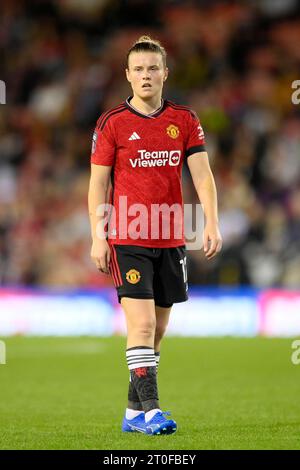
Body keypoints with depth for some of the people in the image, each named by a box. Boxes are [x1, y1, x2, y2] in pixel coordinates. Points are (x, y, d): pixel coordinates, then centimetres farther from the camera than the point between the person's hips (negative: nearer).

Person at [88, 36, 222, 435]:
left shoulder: (185, 120, 7)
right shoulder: (112, 123, -1)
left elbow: (202, 175, 2)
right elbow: (98, 184, 0)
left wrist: (212, 223, -11)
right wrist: (98, 238, -7)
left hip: (171, 240, 4)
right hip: (127, 239, -4)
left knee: (157, 330, 9)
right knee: (142, 323, -15)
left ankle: (133, 413, 19)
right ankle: (150, 411, -16)